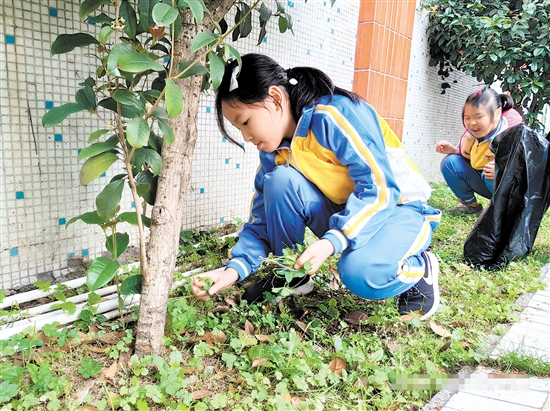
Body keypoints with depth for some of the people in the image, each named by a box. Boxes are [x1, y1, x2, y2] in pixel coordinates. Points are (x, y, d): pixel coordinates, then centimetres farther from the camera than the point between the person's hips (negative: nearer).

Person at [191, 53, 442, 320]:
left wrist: (331, 242, -39)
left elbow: (380, 187, -29)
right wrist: (234, 269, -15)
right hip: (346, 211, 6)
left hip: (401, 209, -5)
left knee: (361, 272, -36)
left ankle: (419, 269, -1)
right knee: (280, 179, -20)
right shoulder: (274, 149, -3)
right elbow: (265, 216, -2)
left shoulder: (337, 113, -25)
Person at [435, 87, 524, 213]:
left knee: (495, 178, -37)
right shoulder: (471, 132, -11)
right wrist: (454, 150, -11)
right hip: (484, 183, 6)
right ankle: (470, 204, 7)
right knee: (449, 162, -9)